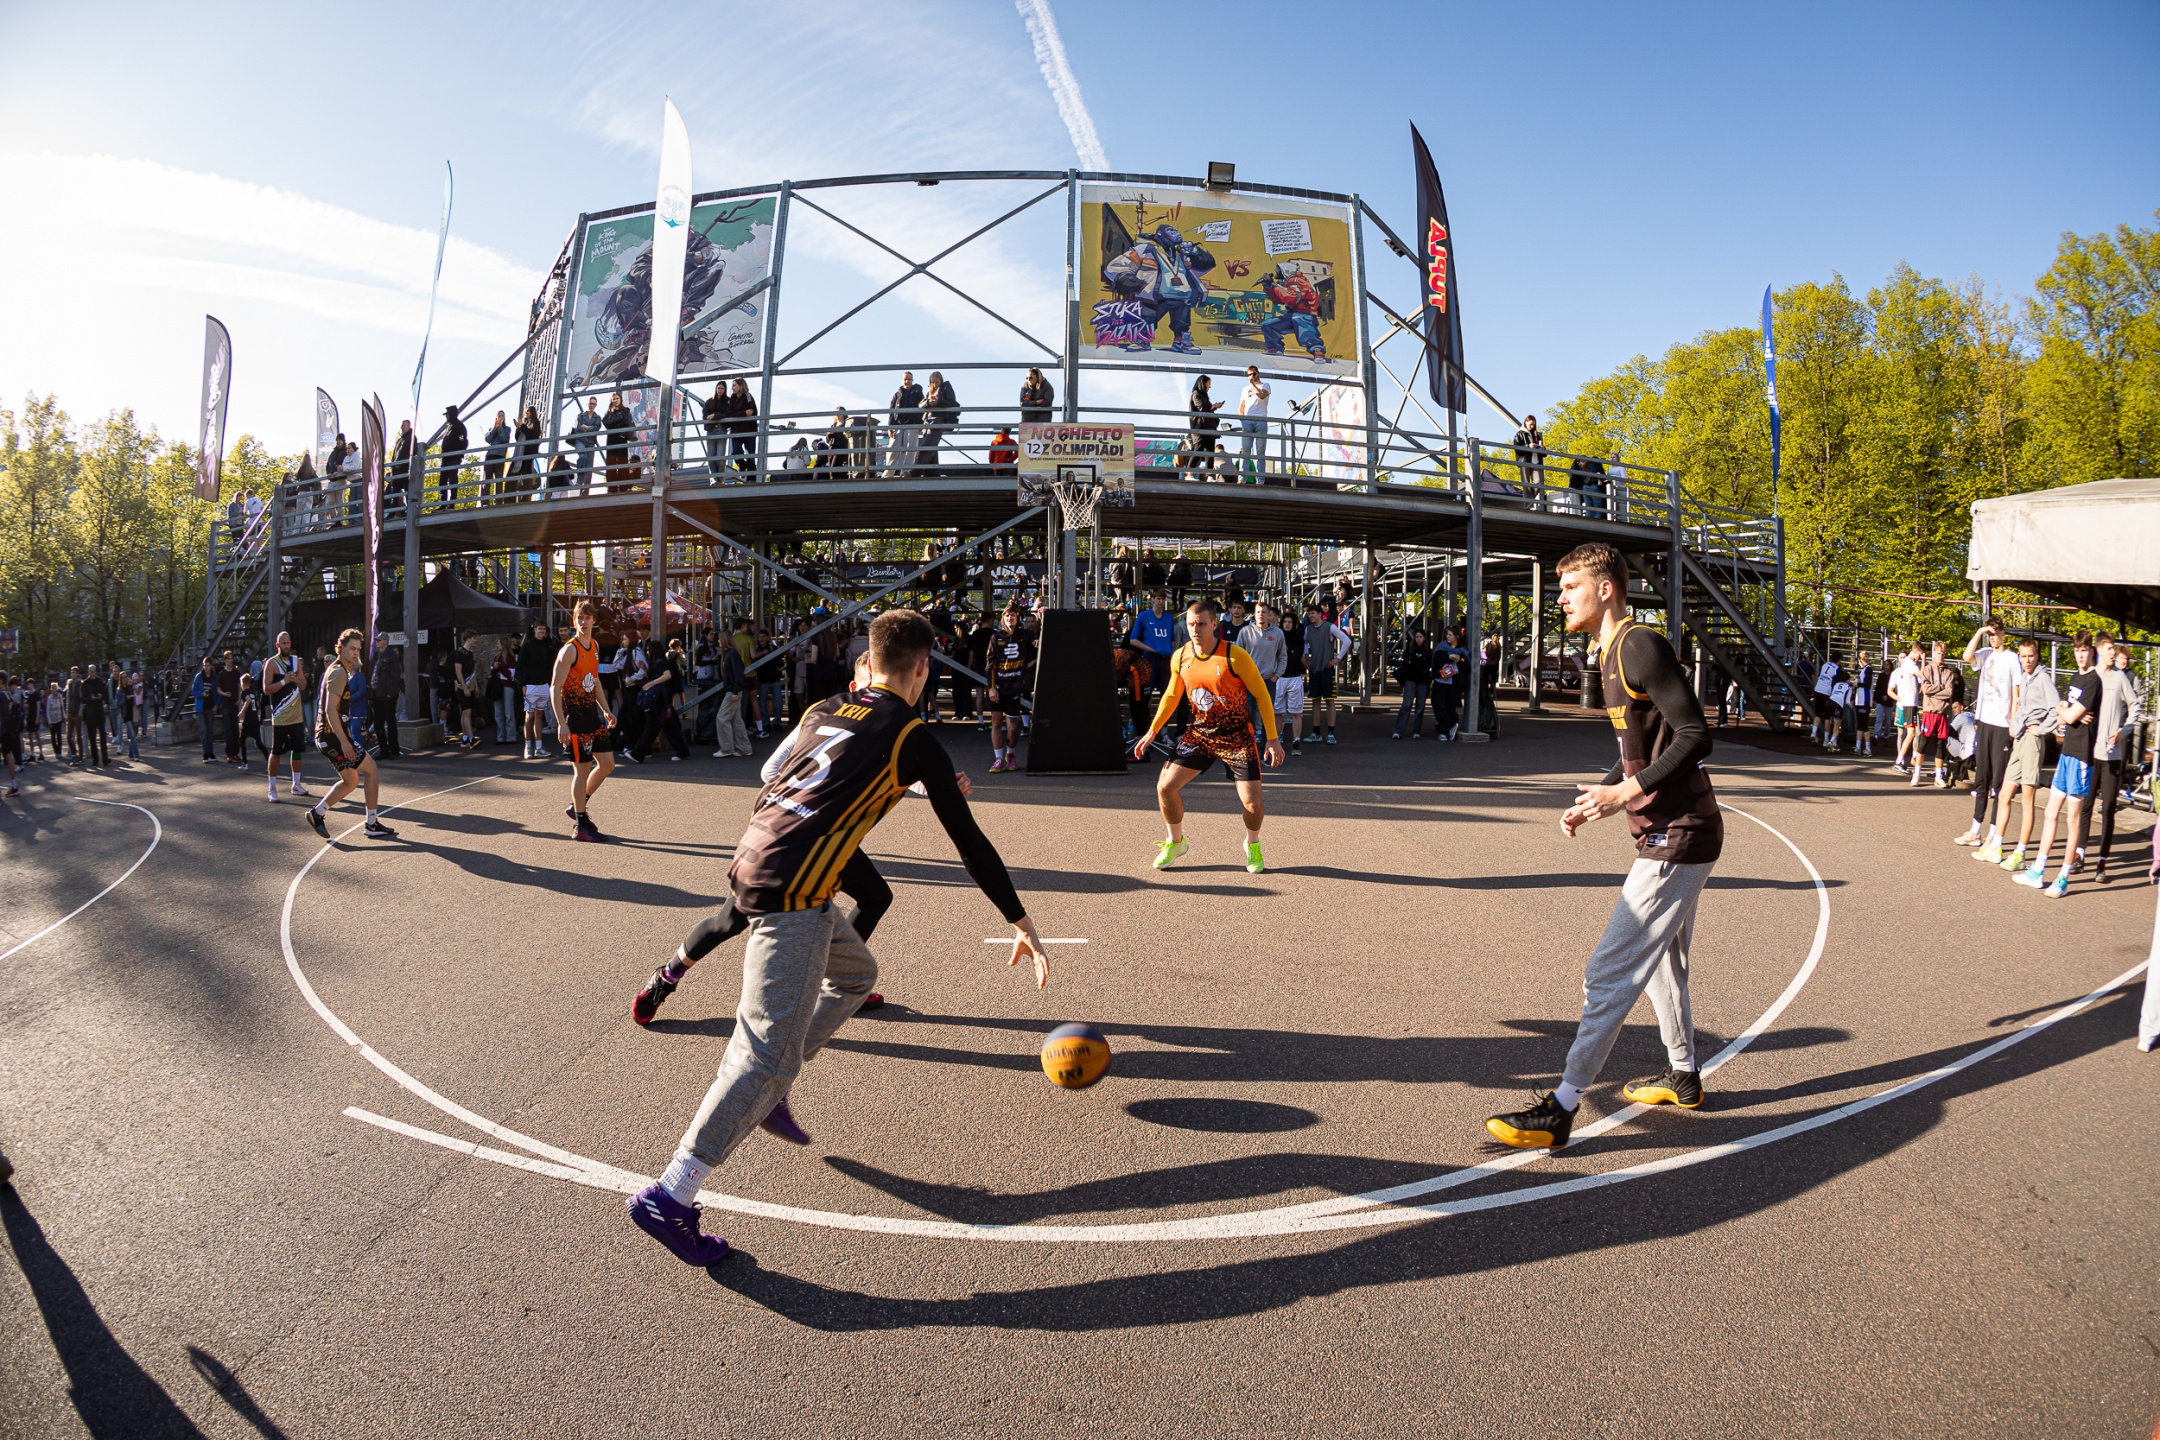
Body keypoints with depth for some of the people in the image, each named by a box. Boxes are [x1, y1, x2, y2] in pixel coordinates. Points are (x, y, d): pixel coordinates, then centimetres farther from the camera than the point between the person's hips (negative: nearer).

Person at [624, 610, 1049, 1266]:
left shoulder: (823, 711, 16)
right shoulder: (912, 736, -2)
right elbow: (968, 841, -2)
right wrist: (1023, 924, 6)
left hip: (751, 862, 8)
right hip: (791, 893, -8)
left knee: (856, 973, 25)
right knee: (768, 1052, -7)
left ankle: (768, 1095, 25)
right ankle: (668, 1197, -7)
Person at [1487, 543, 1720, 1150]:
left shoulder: (1642, 646, -18)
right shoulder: (1611, 656, 13)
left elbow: (1695, 736, -24)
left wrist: (1624, 793, -26)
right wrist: (1593, 801, 11)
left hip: (1677, 837, -11)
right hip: (1671, 832, 11)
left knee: (1610, 972, -10)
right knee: (1660, 958, 24)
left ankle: (1561, 1108, -6)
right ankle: (1683, 1075, 41)